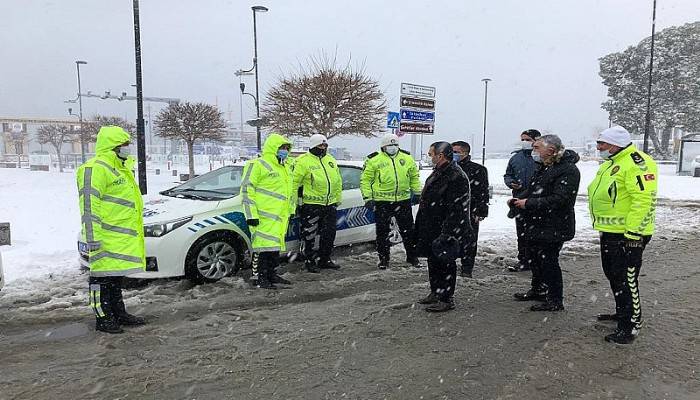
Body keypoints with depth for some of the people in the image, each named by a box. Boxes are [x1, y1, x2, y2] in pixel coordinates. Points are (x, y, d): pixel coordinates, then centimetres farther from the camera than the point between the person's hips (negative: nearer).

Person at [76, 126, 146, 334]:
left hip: (122, 237, 10)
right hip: (107, 238, -10)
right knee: (103, 277, -1)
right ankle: (103, 318, 8)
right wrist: (92, 237, -22)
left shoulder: (120, 168, 20)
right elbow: (89, 206, -19)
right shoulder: (96, 169, -13)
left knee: (116, 277, 17)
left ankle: (119, 313, 27)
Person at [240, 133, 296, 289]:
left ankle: (272, 274, 25)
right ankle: (261, 278, 0)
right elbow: (246, 190, -12)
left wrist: (290, 211, 24)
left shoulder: (285, 168, 21)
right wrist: (251, 215, -16)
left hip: (280, 217, 9)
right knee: (264, 246, -9)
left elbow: (291, 191, 30)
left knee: (275, 246, 14)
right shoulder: (258, 165, -7)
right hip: (264, 216, -9)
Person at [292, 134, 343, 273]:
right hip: (311, 205, -7)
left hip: (330, 204, 7)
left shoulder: (331, 160, 14)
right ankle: (309, 261, 15)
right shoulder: (304, 161, -8)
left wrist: (337, 199, 18)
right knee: (309, 236, 1)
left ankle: (324, 259, 28)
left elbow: (338, 182, 21)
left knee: (329, 234, 13)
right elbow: (294, 182, -10)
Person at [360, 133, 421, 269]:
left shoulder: (407, 158, 9)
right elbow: (365, 180, -2)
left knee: (408, 230, 9)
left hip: (403, 200, 3)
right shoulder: (374, 160, -2)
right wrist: (367, 197, -8)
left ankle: (412, 257, 23)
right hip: (382, 201, -2)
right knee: (382, 231, 5)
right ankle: (383, 259, 19)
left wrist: (417, 192, 11)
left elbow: (414, 177, 18)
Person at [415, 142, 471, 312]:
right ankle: (435, 293, 34)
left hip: (444, 230, -10)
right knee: (433, 261, 19)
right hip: (431, 229, 10)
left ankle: (446, 299, 13)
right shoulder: (438, 172, 13)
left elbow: (456, 209, -24)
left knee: (445, 264, 1)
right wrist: (421, 226, 21)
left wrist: (447, 233, -25)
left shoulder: (456, 177, -20)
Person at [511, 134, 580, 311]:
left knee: (548, 261, -2)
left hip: (553, 227, -10)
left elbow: (558, 199, -26)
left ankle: (555, 300, 13)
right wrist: (519, 199, 2)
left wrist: (528, 203, -23)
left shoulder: (568, 170, -18)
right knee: (534, 258, 20)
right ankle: (538, 290, 39)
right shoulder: (543, 168, 13)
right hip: (535, 224, 10)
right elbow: (532, 190, 22)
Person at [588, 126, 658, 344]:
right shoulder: (610, 164, 15)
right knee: (613, 275, 20)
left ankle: (630, 326, 7)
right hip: (609, 232, 10)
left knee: (626, 281, -4)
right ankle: (622, 312, 36)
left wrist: (633, 233, -25)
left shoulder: (636, 163, -18)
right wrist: (603, 227, 23)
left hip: (627, 234, -10)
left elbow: (645, 200, -25)